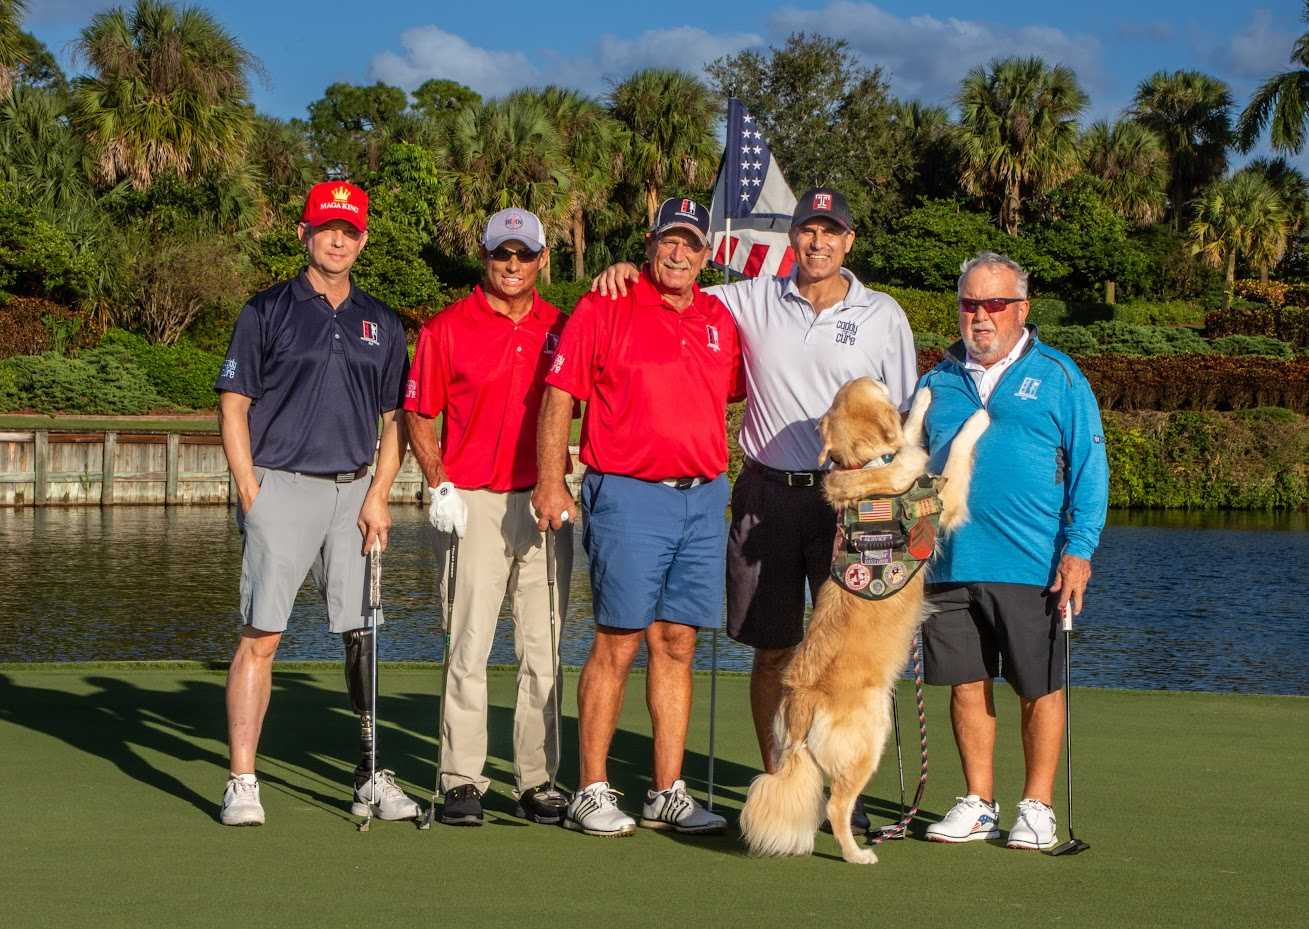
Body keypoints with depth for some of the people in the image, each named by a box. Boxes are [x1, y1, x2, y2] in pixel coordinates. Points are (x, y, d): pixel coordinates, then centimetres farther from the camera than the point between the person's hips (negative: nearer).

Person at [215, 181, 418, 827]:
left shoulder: (382, 324, 14)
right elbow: (233, 408, 1)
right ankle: (242, 784, -6)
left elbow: (393, 421, 15)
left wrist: (378, 496, 2)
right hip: (281, 487, -4)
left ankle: (371, 776, 15)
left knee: (366, 638, 5)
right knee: (261, 635, -8)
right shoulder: (266, 311, 3)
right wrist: (251, 494, -8)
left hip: (355, 493, 4)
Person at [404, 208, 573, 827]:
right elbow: (417, 416, 3)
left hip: (545, 503, 3)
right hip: (474, 505, -3)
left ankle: (538, 780, 12)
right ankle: (462, 781, 2)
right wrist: (440, 486, -8)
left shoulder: (561, 328, 9)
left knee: (543, 651, 5)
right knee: (468, 647, -3)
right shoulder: (447, 328, 1)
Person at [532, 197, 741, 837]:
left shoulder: (720, 321, 14)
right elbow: (559, 395, -2)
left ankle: (667, 794, 12)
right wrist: (551, 481, -10)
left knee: (677, 645, 7)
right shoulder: (604, 309, -1)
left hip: (704, 496, 5)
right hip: (628, 495, -5)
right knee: (617, 644, -4)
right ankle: (592, 793, 3)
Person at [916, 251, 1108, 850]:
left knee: (1039, 688, 3)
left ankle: (1037, 807, 14)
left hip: (1033, 568, -3)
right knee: (966, 684, 8)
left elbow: (1089, 470, 0)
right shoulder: (938, 382, 12)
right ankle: (978, 803, 19)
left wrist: (1079, 549, -9)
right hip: (950, 563, 3)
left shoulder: (1058, 377, 2)